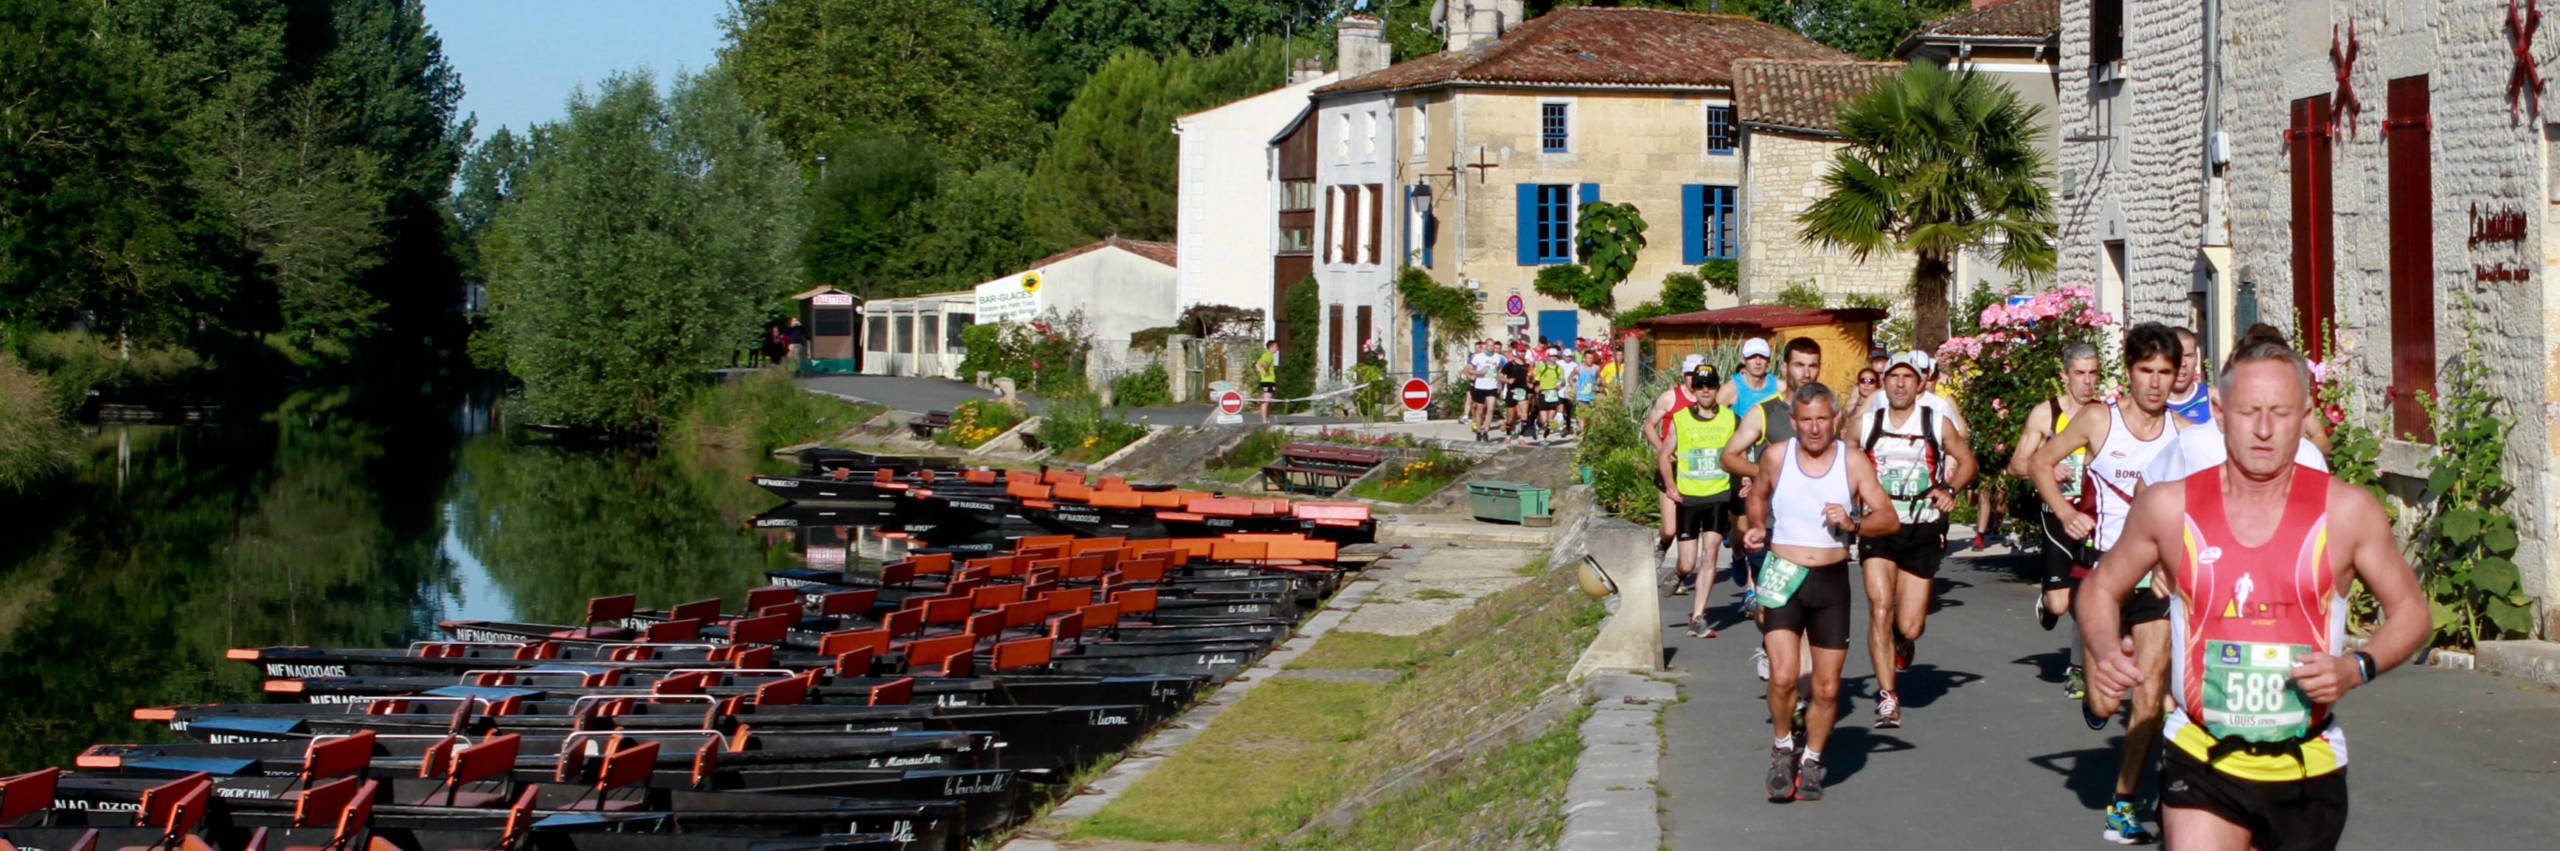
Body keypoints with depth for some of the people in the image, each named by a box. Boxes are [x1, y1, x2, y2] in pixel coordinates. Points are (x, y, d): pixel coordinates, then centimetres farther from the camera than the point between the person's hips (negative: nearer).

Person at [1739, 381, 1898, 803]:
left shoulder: (1853, 463, 0)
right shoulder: (1776, 456, 1)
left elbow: (1890, 520, -1)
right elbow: (1756, 495, 22)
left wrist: (1852, 523, -19)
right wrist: (1757, 526, 3)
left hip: (1832, 582, 1)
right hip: (1784, 579, -1)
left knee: (1827, 687, 4)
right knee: (1783, 676, -17)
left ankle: (1811, 761, 26)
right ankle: (1783, 747, 9)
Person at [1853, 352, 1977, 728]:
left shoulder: (1936, 423, 4)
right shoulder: (1866, 425, 6)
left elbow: (1966, 460, 16)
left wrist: (1950, 489, -1)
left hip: (1923, 531, 0)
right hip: (1878, 528, 0)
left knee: (1910, 626, -3)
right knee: (1880, 608, -19)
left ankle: (1904, 640, 37)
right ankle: (1887, 697, -11)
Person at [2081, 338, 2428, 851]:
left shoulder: (2347, 511, -2)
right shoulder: (2170, 508, -1)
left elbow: (2411, 611, 7)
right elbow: (2100, 590, 12)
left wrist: (2358, 668, -13)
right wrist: (2105, 653, -9)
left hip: (2308, 771, 1)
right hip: (2201, 764, -1)